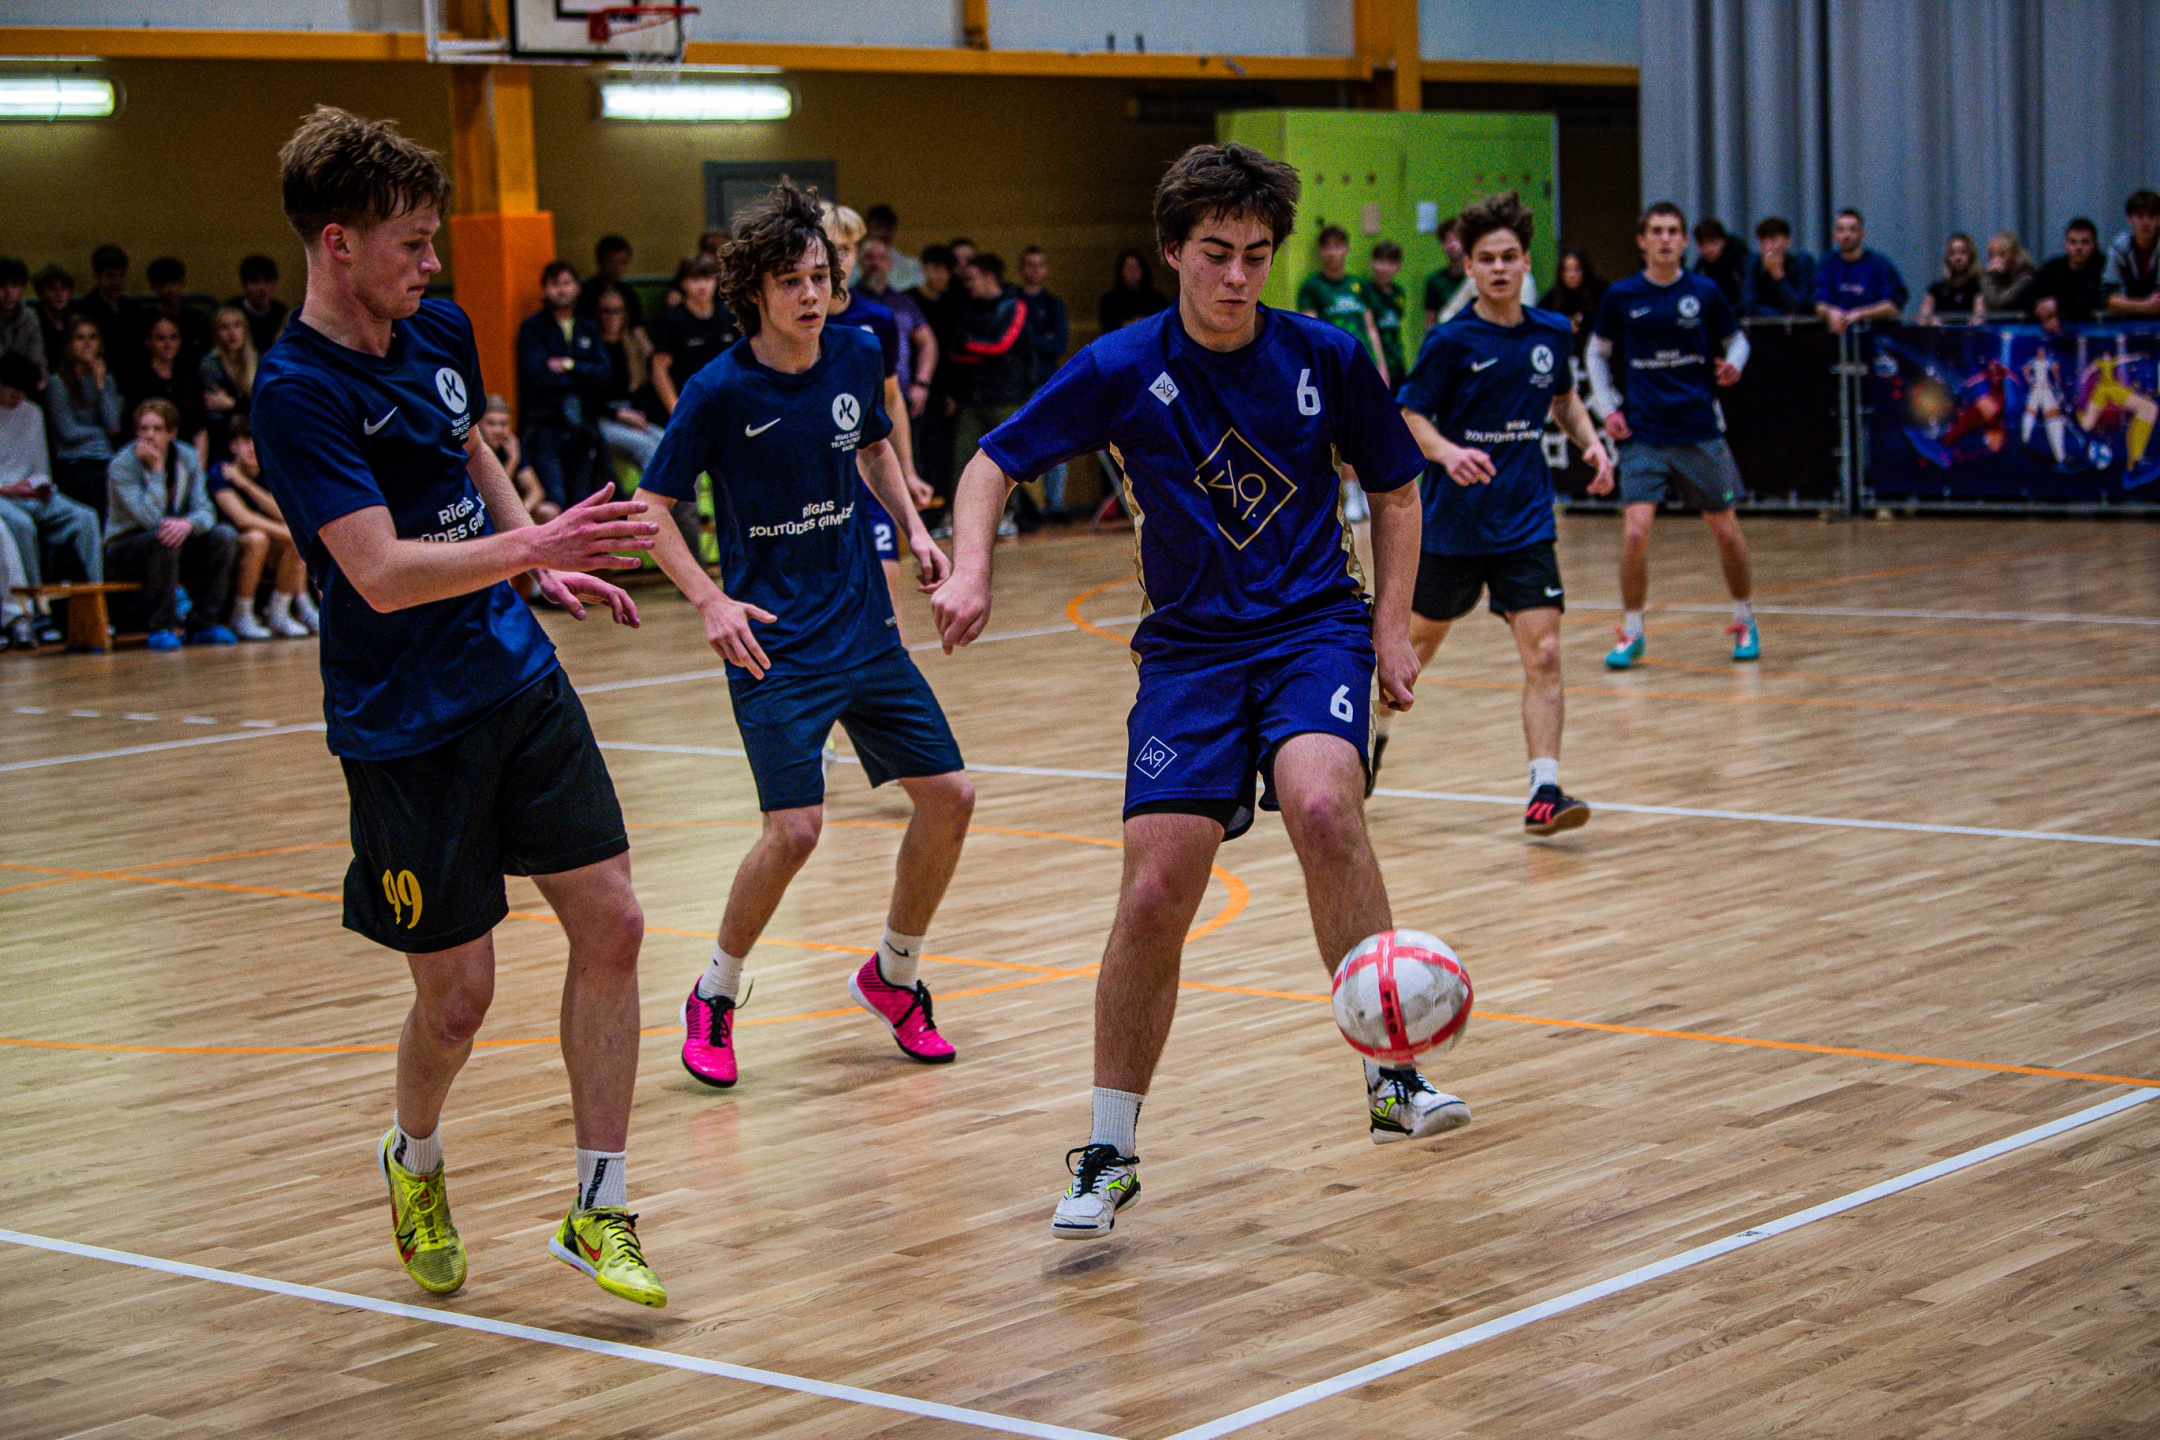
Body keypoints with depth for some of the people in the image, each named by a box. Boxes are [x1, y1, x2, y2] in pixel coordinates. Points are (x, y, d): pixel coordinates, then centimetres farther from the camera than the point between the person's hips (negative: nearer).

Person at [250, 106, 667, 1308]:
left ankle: (599, 1211, 11)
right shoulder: (297, 391, -18)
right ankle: (416, 1160, 34)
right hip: (406, 725, -7)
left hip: (519, 679, 7)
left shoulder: (442, 331, 4)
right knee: (459, 991, 1)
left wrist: (547, 563, 12)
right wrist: (529, 546, -37)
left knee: (610, 924, 0)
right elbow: (384, 574, -27)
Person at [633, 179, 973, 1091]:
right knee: (795, 829, -16)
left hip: (866, 629, 6)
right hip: (775, 644, -6)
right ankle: (714, 998, 8)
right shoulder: (721, 391, -14)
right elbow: (651, 508, -8)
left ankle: (893, 976, 26)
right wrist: (710, 599, -21)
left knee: (948, 794, 4)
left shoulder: (857, 356, 0)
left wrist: (912, 527, 7)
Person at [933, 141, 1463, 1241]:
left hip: (1315, 624, 0)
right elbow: (993, 464, 1)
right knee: (1155, 893, -9)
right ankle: (1111, 1150, 9)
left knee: (1322, 806, -31)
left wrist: (1392, 629, 1)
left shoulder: (1327, 358, -3)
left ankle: (1394, 1075, -20)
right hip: (1189, 646, 1)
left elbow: (1394, 491, 11)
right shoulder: (1123, 369, -6)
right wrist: (969, 570, -17)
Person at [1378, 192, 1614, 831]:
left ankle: (1544, 790, -12)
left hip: (1525, 525, 2)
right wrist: (1448, 453, -29)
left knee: (1543, 655, -11)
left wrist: (1591, 442, 3)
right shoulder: (1451, 340, -11)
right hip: (1451, 521, -2)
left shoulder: (1552, 333, 2)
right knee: (1421, 640, 16)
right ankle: (1374, 730, 43)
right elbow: (1409, 416, -10)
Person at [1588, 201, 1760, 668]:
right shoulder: (1621, 296, 0)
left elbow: (1736, 338, 14)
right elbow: (1597, 353, 13)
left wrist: (1733, 364, -9)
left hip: (1700, 432, 1)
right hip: (1643, 435, -1)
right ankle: (1631, 633, 3)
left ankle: (1744, 621, 28)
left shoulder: (1705, 293, 1)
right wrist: (1607, 408, 2)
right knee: (1635, 531, -13)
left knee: (1725, 531, 6)